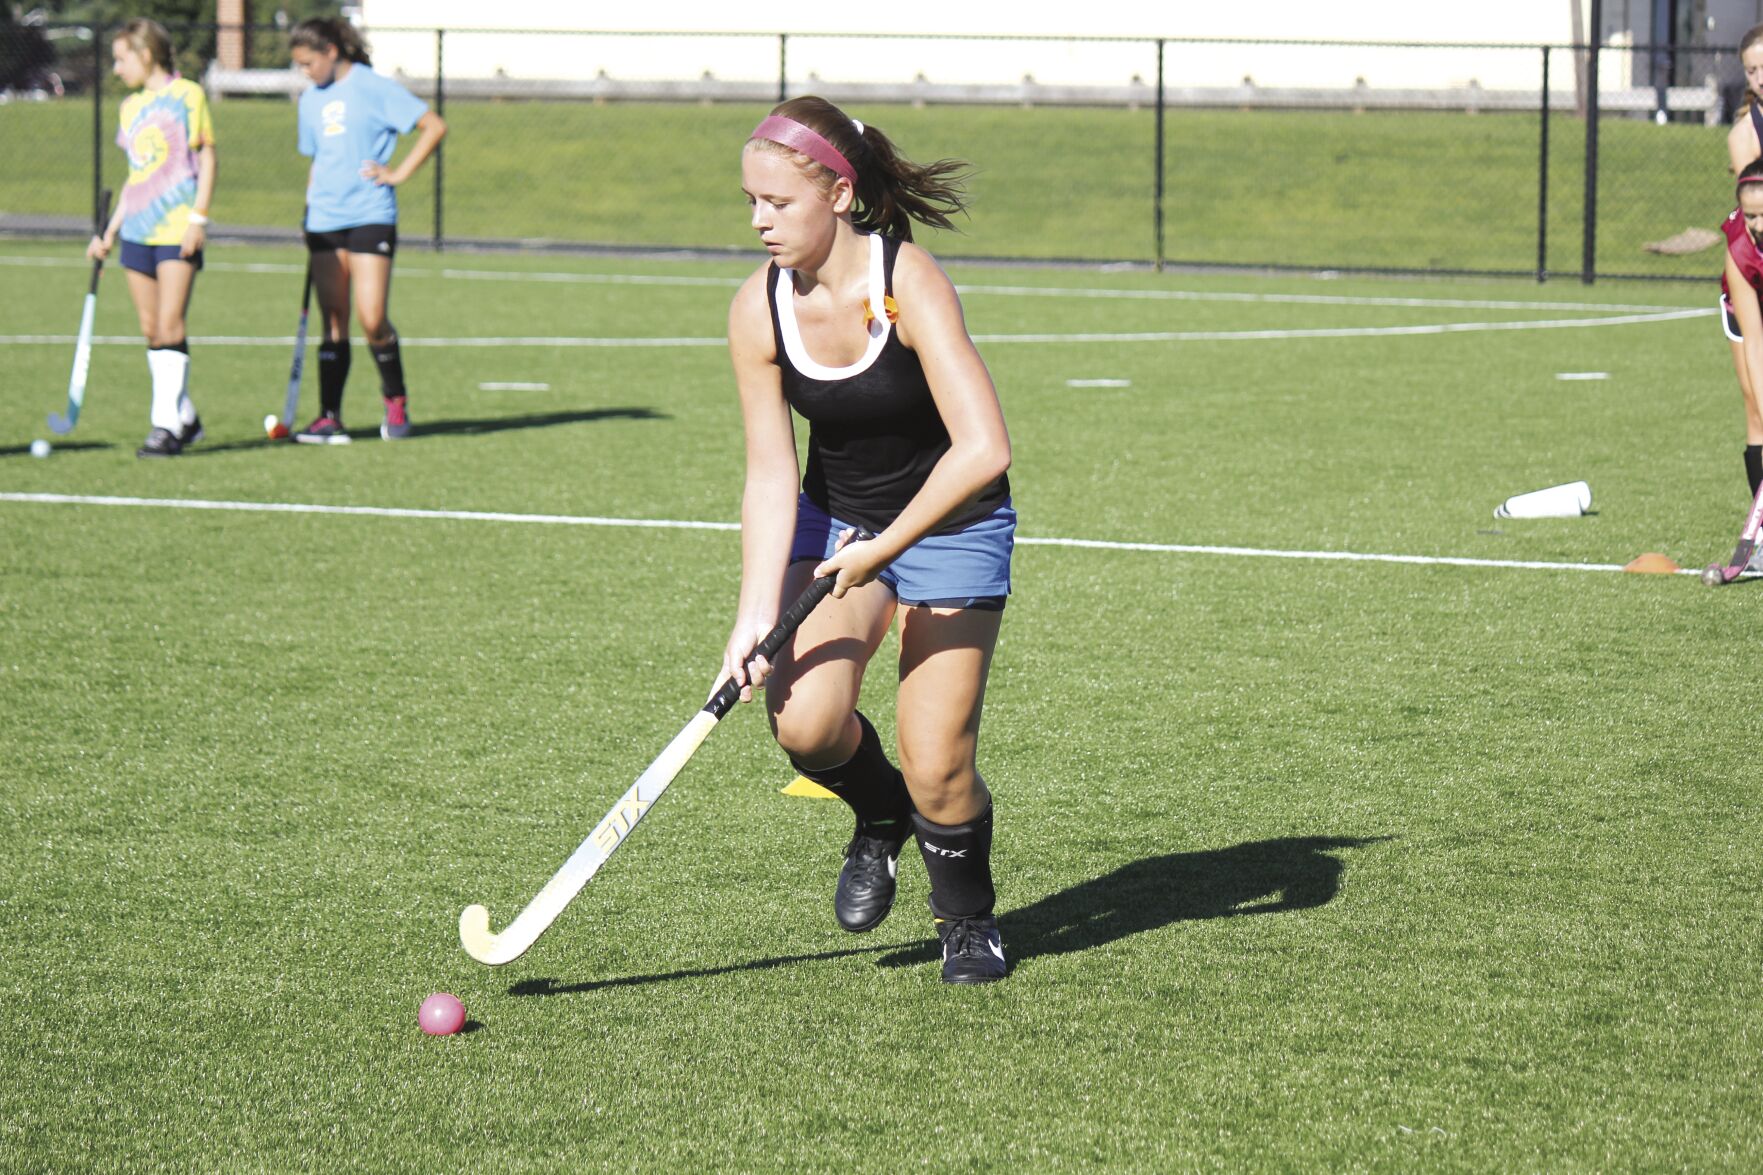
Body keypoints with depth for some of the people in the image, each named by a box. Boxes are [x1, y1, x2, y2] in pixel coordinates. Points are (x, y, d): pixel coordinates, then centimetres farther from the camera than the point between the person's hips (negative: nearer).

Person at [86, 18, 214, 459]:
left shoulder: (186, 95, -2)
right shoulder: (130, 107, 17)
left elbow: (207, 158, -3)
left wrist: (198, 217, -11)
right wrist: (110, 230, 19)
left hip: (177, 230, -7)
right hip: (137, 231, 7)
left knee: (169, 324, -13)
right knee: (151, 328, 5)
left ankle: (166, 424, -14)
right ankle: (184, 417, 14)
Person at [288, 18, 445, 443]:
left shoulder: (375, 88, -5)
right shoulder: (311, 101, 14)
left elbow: (434, 127, -6)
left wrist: (399, 173, -9)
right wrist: (307, 214, 18)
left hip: (370, 216, -5)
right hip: (325, 220, 5)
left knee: (372, 320, -11)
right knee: (334, 323, 2)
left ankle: (396, 399, 11)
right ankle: (330, 418, 2)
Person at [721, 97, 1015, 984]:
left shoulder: (907, 283, -26)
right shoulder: (757, 311, -13)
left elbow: (982, 450, -32)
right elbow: (770, 474, -11)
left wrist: (885, 548, -29)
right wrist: (757, 611, -21)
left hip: (951, 522, -4)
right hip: (834, 518, 4)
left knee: (935, 768, -10)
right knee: (803, 720, -19)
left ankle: (968, 918, 22)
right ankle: (879, 817, 16)